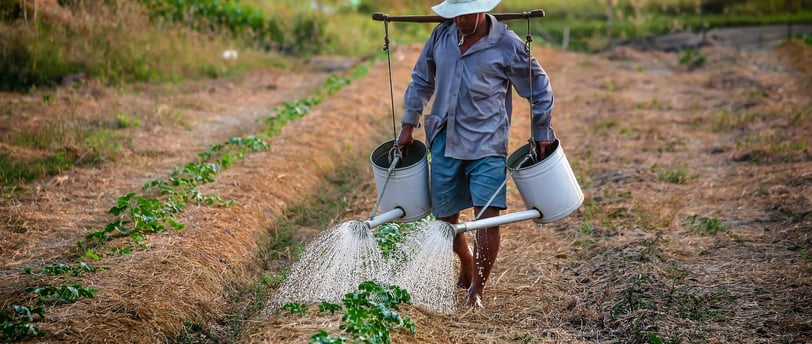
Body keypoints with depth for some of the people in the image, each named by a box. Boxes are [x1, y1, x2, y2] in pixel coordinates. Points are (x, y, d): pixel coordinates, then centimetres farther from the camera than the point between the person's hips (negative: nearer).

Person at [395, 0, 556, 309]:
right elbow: (421, 80, 16)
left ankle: (476, 290, -1)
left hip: (487, 145, -4)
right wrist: (408, 124, 13)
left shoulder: (507, 45, -9)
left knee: (488, 216, -13)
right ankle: (467, 269, 38)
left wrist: (542, 134, 6)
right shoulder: (442, 35, 2)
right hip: (445, 142, 4)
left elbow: (539, 89, 3)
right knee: (445, 217, 11)